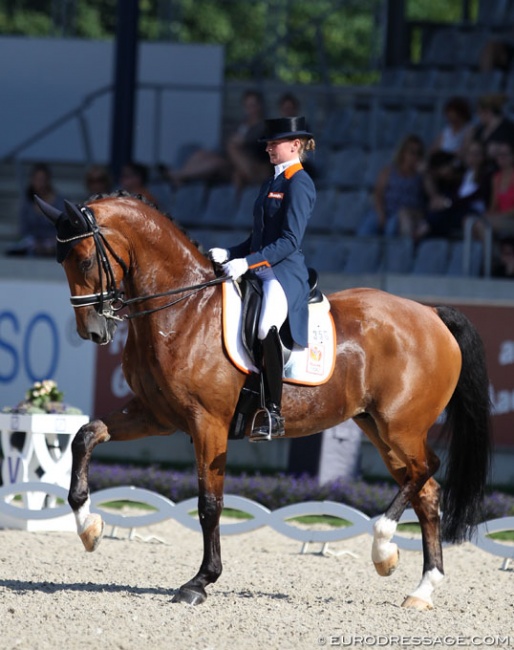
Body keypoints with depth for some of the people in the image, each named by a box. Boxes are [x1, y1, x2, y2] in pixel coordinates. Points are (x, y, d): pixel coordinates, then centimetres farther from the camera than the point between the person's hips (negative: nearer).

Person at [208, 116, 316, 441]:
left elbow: (289, 241, -17)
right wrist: (229, 254, 7)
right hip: (260, 268, 10)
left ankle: (275, 415, -26)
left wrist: (247, 262, -22)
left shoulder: (299, 184, -9)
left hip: (285, 271, -10)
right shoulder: (273, 183, 19)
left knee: (266, 328, -31)